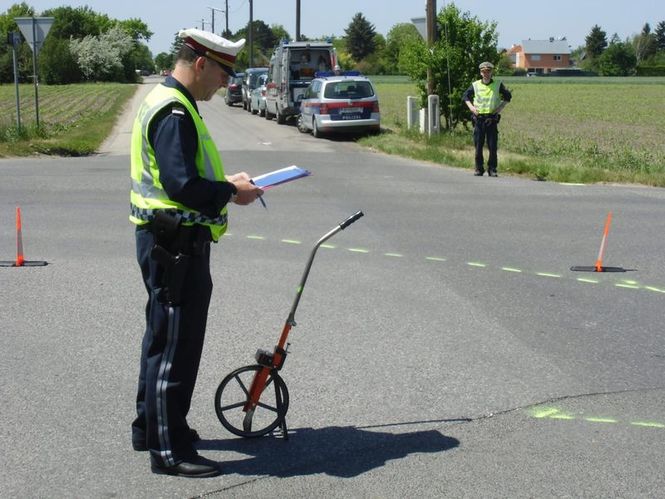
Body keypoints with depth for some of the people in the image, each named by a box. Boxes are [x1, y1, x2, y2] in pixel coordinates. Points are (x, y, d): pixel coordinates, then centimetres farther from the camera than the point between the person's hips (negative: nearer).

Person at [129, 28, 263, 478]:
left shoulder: (166, 103, 15)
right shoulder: (174, 112, -19)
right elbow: (182, 184, -27)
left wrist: (225, 182, 10)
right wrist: (231, 192, -14)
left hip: (166, 241, 11)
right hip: (176, 243, -11)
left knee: (163, 337, 21)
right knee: (176, 344, -4)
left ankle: (151, 427, 34)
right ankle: (170, 450, 4)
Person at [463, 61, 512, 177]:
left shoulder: (498, 85, 5)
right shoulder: (475, 85, 6)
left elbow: (508, 96, 14)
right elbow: (465, 96, 16)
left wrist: (501, 107, 0)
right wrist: (471, 106, 0)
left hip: (492, 118, -1)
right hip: (479, 118, 1)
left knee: (493, 147, -2)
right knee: (478, 146, 2)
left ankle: (492, 169, 6)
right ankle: (479, 169, 10)